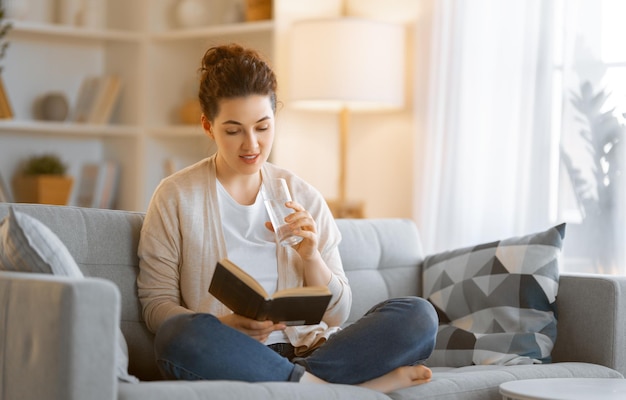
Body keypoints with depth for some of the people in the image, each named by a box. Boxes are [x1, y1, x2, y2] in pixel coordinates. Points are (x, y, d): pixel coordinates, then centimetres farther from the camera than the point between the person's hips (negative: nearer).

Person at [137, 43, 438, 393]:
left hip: (305, 349, 3)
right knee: (181, 335, -38)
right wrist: (225, 325, -17)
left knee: (419, 315, -18)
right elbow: (156, 303, 1)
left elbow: (337, 314, 13)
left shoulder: (303, 197, 13)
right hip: (227, 357, -2)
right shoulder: (177, 196, 5)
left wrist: (310, 256, -7)